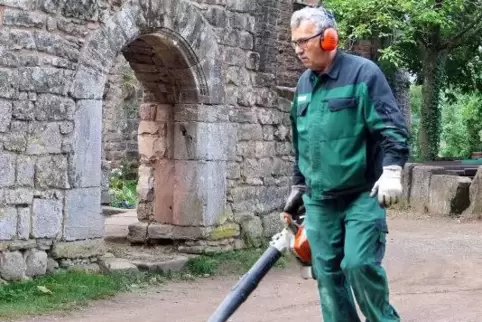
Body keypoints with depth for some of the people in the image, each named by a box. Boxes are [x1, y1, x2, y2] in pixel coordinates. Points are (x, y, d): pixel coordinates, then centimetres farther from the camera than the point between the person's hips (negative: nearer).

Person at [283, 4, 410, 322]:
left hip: (363, 195, -6)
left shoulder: (363, 72, -8)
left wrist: (391, 171, -24)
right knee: (327, 273, 5)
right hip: (319, 200, 6)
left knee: (360, 264, -15)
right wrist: (298, 185, 23)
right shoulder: (304, 84, 12)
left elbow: (392, 126, -13)